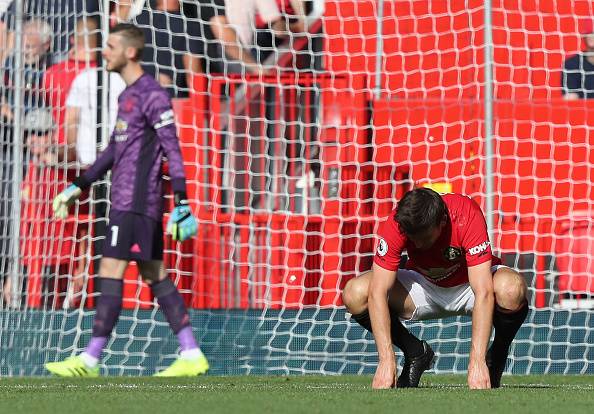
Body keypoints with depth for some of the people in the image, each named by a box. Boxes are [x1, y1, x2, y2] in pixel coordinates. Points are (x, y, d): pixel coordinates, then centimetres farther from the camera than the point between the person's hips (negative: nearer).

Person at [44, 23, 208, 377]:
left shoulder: (152, 95, -11)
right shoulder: (128, 95, 18)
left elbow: (173, 151, -15)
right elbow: (114, 150, 26)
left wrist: (181, 204, -20)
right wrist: (78, 186, 26)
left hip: (136, 201, -10)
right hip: (126, 199, 10)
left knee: (111, 271, -11)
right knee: (154, 275, 8)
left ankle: (90, 361, -12)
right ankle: (192, 356, 8)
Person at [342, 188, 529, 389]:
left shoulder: (468, 216, -34)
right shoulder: (397, 224, -28)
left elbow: (483, 294, -39)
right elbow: (377, 293, -30)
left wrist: (477, 362, -46)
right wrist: (386, 361, -39)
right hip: (424, 286, 2)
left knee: (512, 289, -37)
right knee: (355, 295, -23)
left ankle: (496, 358, -6)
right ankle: (415, 353, 1)